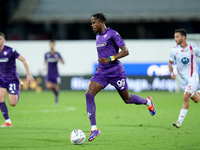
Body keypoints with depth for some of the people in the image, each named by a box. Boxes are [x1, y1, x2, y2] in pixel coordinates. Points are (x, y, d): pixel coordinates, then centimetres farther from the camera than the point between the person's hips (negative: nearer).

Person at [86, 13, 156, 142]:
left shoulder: (112, 34, -11)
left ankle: (148, 102, 41)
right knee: (89, 95, -16)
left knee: (127, 99, 8)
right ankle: (94, 129, -18)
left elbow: (125, 51, -14)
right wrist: (100, 64, 16)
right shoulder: (98, 36, 13)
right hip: (102, 72, 6)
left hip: (116, 72, -6)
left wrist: (110, 59, -25)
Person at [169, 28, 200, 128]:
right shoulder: (174, 50, -2)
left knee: (186, 97, -17)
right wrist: (172, 73, -9)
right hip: (183, 78, 4)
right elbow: (170, 63, 10)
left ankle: (180, 121, -16)